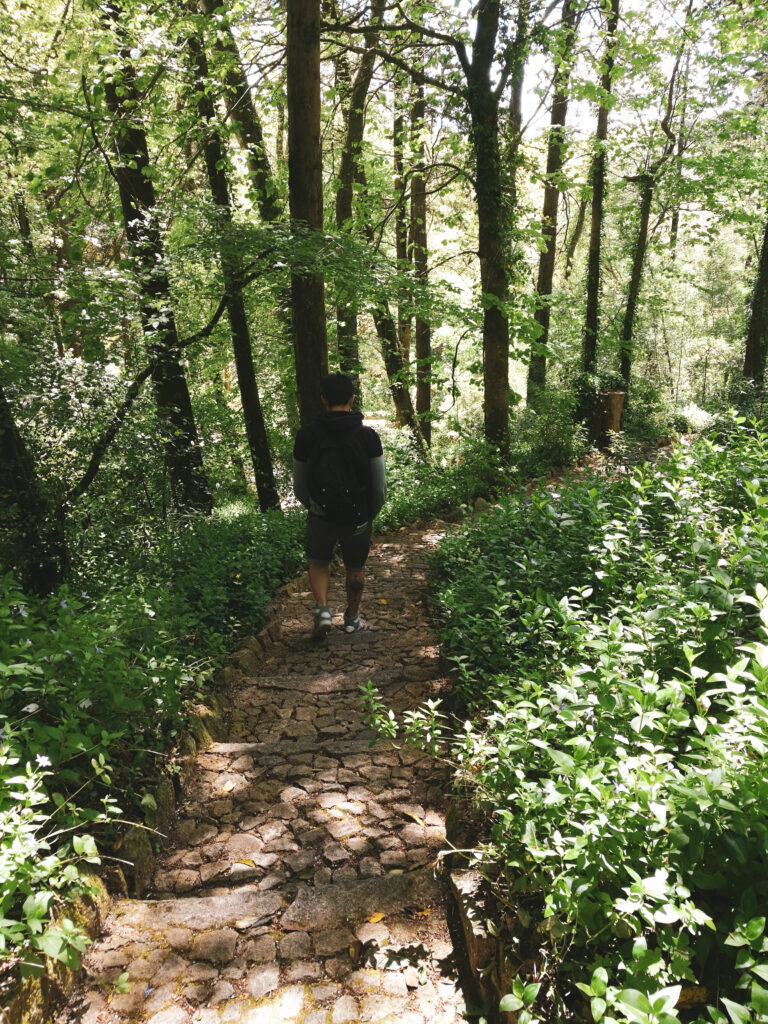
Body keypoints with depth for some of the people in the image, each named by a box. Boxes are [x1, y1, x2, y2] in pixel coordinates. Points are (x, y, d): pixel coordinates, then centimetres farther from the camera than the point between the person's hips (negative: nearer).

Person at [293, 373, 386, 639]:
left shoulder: (307, 435, -7)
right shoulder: (368, 436, -9)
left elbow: (299, 486, 1)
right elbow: (380, 487, -5)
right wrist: (371, 513, 14)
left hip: (321, 516, 0)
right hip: (358, 517, 0)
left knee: (319, 563, 23)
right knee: (355, 568, 22)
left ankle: (322, 609, 3)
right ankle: (352, 618, 36)